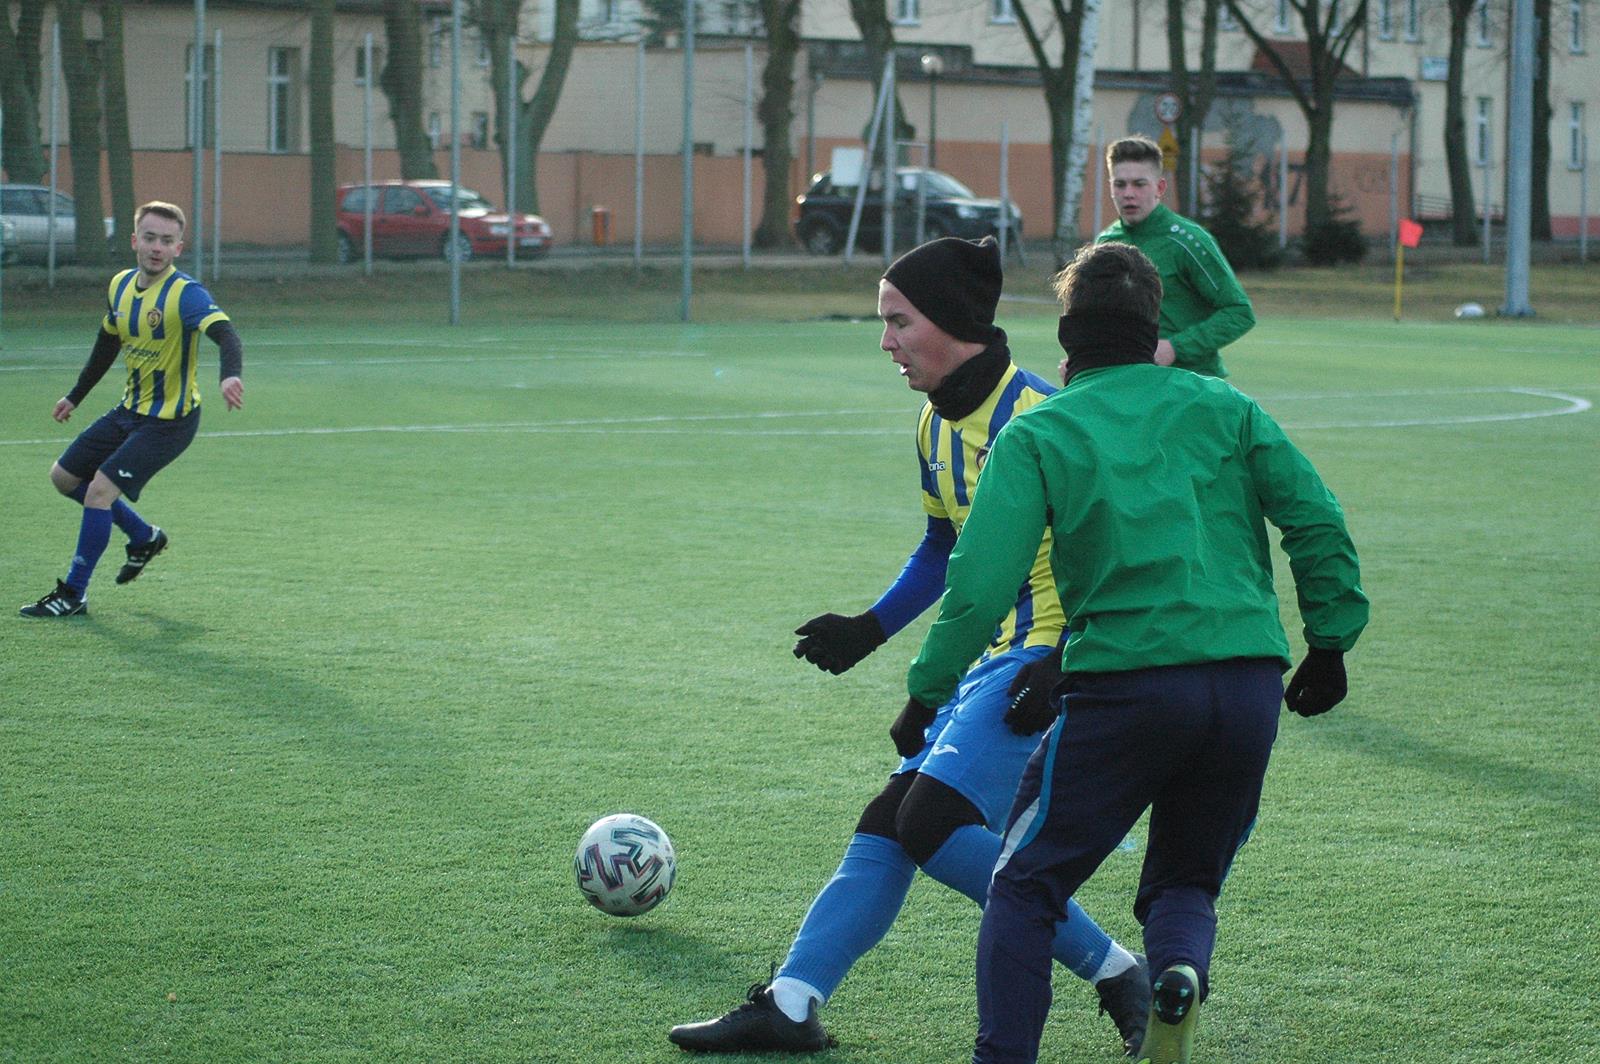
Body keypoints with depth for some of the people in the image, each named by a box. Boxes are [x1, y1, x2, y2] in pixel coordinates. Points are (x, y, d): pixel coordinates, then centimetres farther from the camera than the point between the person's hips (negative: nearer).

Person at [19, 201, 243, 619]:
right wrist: (75, 396, 26)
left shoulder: (186, 294, -23)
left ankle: (73, 595, -3)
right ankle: (144, 537, 31)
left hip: (170, 421, -8)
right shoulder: (120, 286, 1)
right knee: (63, 477, 15)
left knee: (100, 490, -18)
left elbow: (225, 334, -40)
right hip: (130, 410, 8)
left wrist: (231, 376, -60)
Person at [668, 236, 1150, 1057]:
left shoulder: (1034, 417, -18)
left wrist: (1062, 665, -24)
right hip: (985, 655, 9)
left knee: (934, 822, -17)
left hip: (1046, 656, -9)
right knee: (889, 824, 5)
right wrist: (871, 629, 18)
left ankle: (1114, 973, -7)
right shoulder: (938, 423, 11)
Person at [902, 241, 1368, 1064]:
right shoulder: (1221, 407, 11)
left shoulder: (1036, 434, 1)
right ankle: (1181, 969, -12)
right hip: (1248, 687, 3)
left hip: (1123, 687, -3)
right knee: (1185, 881, 21)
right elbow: (1316, 521, 7)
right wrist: (1331, 640, 15)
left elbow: (983, 581, -6)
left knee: (1025, 885, 11)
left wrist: (927, 689, 3)